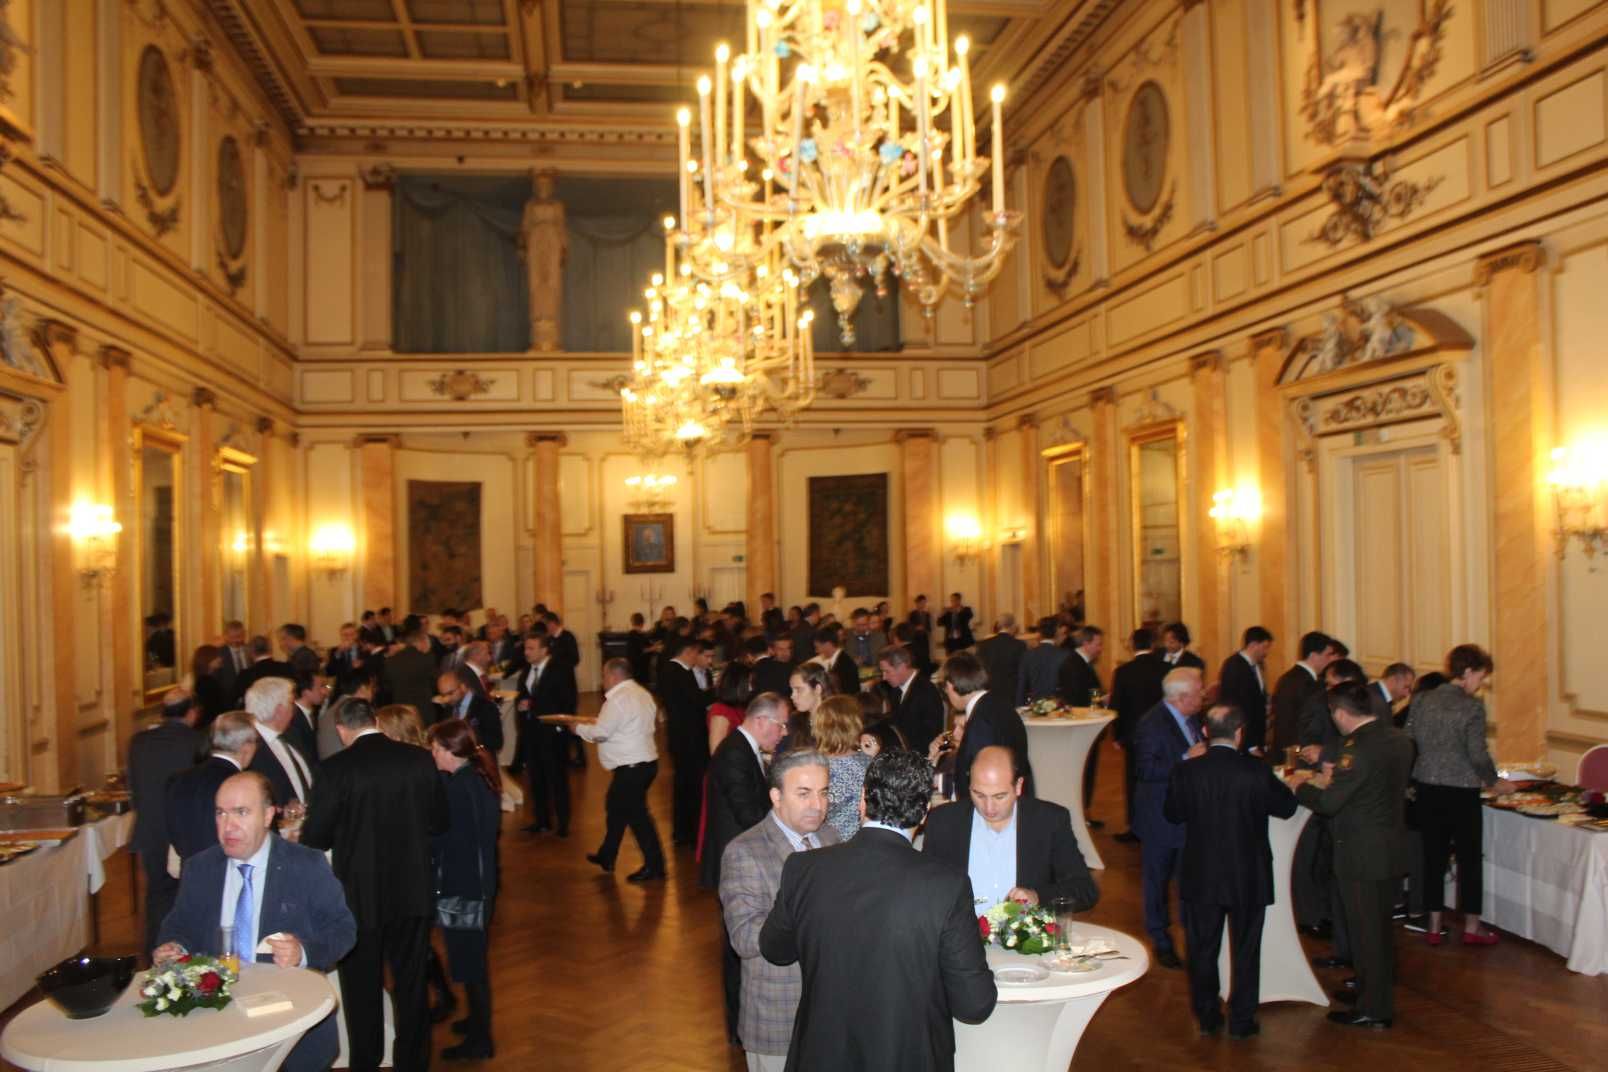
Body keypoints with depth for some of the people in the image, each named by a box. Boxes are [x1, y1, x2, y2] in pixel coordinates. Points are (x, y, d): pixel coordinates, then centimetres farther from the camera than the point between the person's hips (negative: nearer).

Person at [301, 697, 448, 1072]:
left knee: (362, 989, 16)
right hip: (412, 893, 3)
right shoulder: (420, 759, -6)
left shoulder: (337, 767, -16)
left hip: (360, 897, -2)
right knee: (412, 985, 16)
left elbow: (315, 838, -11)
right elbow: (438, 822, 3)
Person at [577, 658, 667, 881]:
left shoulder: (618, 699, -18)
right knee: (615, 807, 21)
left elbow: (600, 733, -19)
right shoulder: (642, 693, 12)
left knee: (636, 814, -3)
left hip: (631, 767, -10)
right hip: (646, 760, 10)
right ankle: (606, 856, 33)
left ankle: (654, 865, 3)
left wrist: (578, 728, 0)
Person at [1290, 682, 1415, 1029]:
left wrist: (1301, 786, -5)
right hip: (1392, 850, 9)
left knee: (1366, 931, 3)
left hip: (1362, 854, -9)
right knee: (1380, 927, 22)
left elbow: (1328, 803, -23)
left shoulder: (1358, 749, -24)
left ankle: (1374, 1010, 13)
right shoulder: (1399, 739, 4)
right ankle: (1375, 990, 37)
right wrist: (1331, 780, 18)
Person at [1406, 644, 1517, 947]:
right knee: (1469, 858, 9)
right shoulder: (1472, 706, -12)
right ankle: (1471, 927, 17)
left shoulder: (1422, 700, 3)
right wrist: (1494, 782, 3)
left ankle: (1434, 926, 16)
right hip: (1461, 792, -5)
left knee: (1433, 857, 11)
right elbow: (1478, 754, -13)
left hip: (1426, 789, 5)